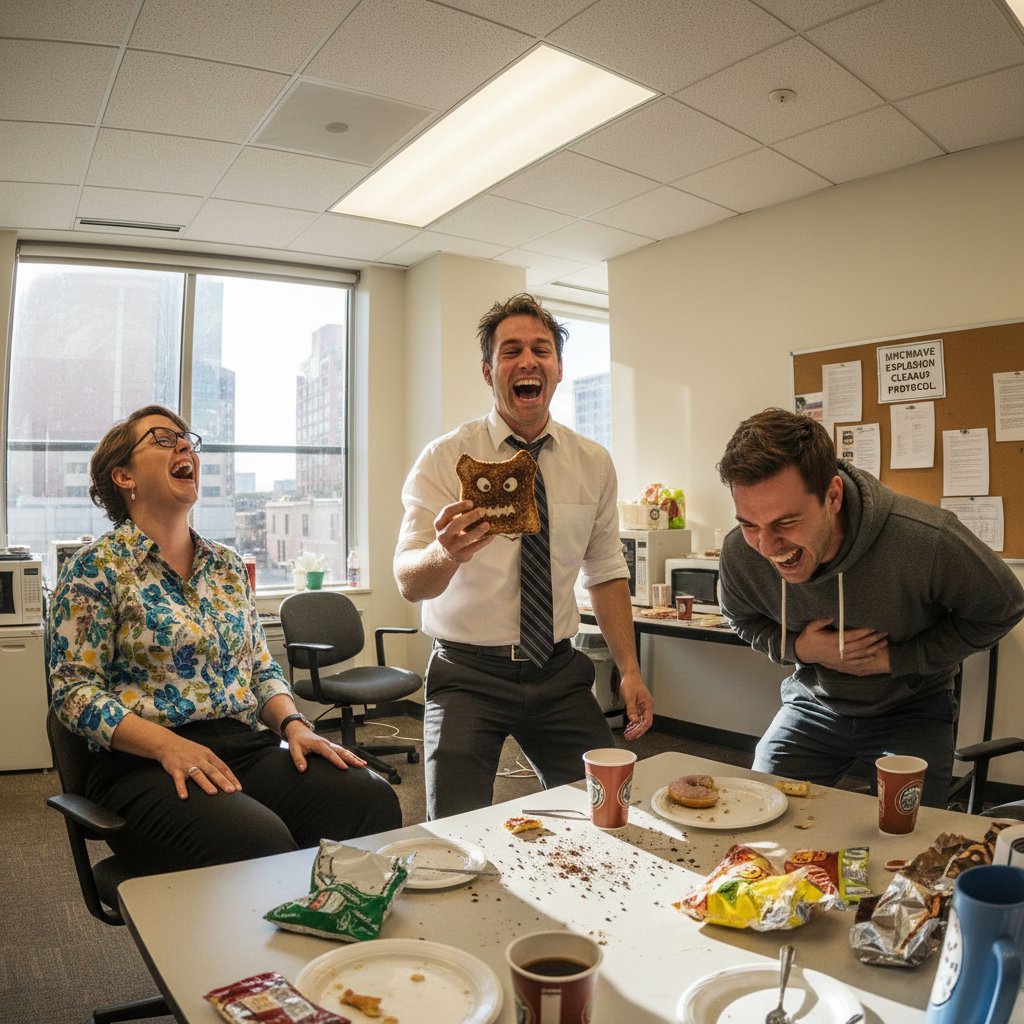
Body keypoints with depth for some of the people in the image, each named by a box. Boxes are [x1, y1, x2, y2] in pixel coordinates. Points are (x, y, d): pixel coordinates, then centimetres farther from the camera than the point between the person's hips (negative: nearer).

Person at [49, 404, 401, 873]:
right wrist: (170, 746, -20)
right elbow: (74, 689, -6)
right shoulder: (97, 567, 0)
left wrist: (294, 724, -1)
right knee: (260, 843, -34)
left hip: (248, 747, 5)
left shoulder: (227, 565, 16)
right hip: (144, 765, -5)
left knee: (374, 800, -21)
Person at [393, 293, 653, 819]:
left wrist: (630, 670, 0)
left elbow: (606, 573, 9)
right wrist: (445, 552, -42)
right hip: (467, 674, -3)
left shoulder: (593, 463, 3)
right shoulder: (445, 458, -9)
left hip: (559, 673, 4)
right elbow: (408, 582, -19)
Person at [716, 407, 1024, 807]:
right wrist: (799, 649, -20)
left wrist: (896, 658, -18)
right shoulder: (738, 553, -24)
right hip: (814, 702, 2)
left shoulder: (927, 540, -34)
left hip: (909, 710, -2)